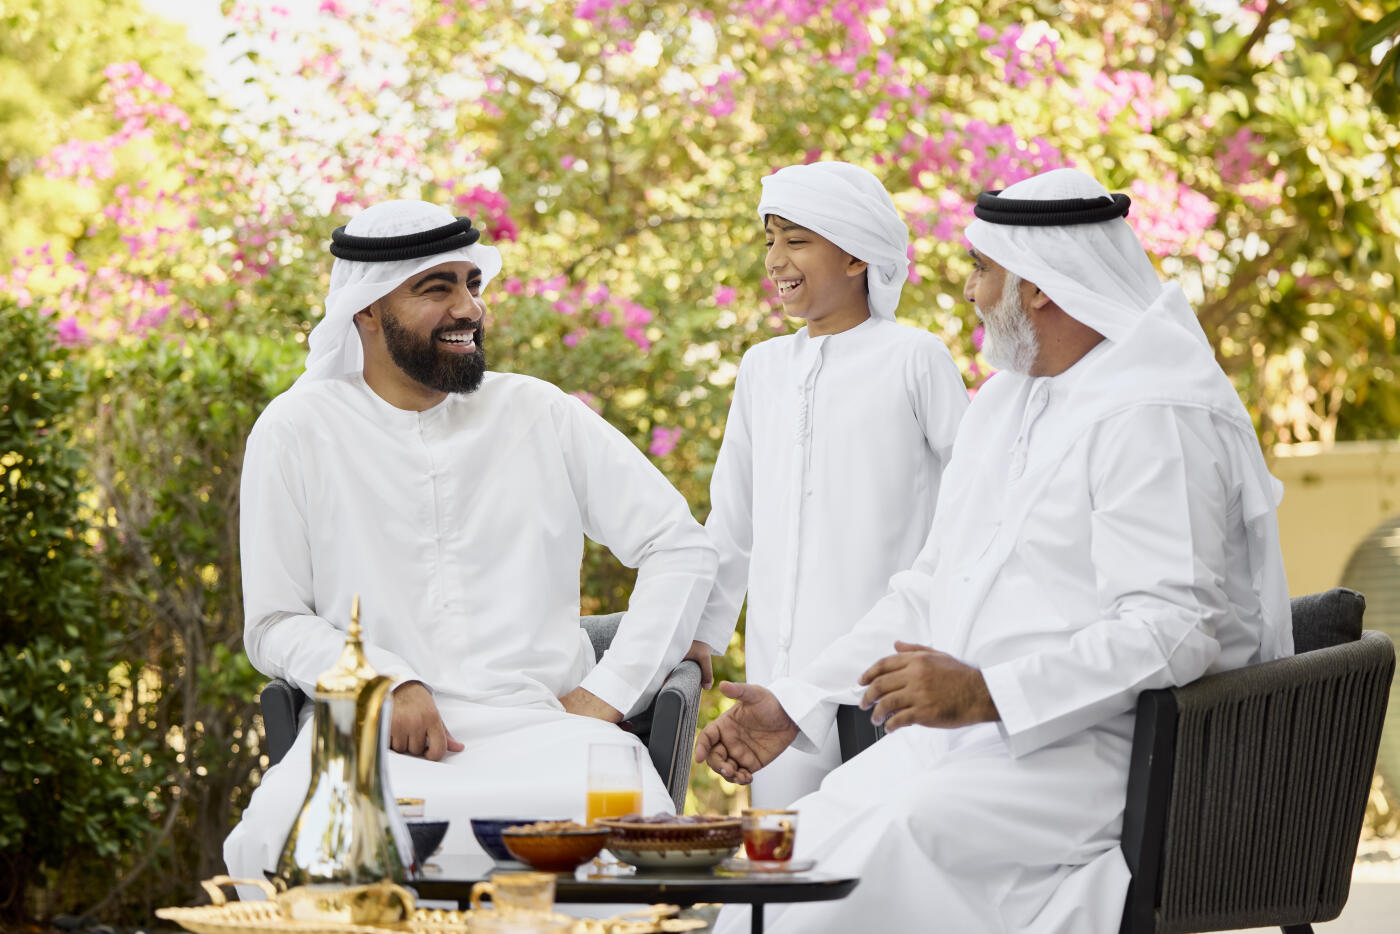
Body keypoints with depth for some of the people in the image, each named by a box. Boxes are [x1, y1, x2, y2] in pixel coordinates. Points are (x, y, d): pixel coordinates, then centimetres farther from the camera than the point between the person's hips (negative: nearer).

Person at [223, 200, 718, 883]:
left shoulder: (540, 414, 13)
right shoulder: (297, 431, 8)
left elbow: (680, 547, 13)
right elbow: (274, 625, 7)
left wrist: (607, 693, 0)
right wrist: (383, 683, -12)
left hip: (538, 724, 1)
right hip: (375, 735, -1)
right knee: (278, 831, -36)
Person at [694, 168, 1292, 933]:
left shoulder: (1155, 417, -13)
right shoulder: (1003, 403, 19)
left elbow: (1175, 631, -22)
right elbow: (929, 591, 23)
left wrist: (987, 693, -27)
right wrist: (794, 707, 14)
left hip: (1099, 748, -9)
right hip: (974, 735, 9)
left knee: (889, 836, -30)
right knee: (799, 836, -12)